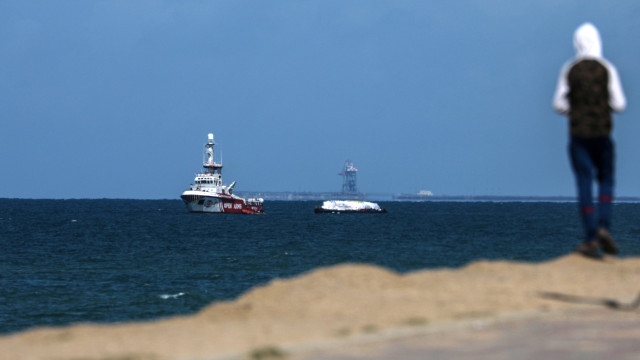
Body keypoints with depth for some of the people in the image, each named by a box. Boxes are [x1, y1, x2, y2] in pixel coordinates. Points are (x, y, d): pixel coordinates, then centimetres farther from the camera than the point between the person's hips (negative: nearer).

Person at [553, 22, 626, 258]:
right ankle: (603, 227, -9)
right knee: (606, 181, 13)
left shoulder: (569, 70, 1)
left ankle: (591, 239, -5)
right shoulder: (607, 69, -4)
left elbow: (559, 104, 1)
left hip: (578, 134, 1)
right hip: (602, 133, -1)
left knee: (584, 184, 1)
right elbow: (619, 104, -6)